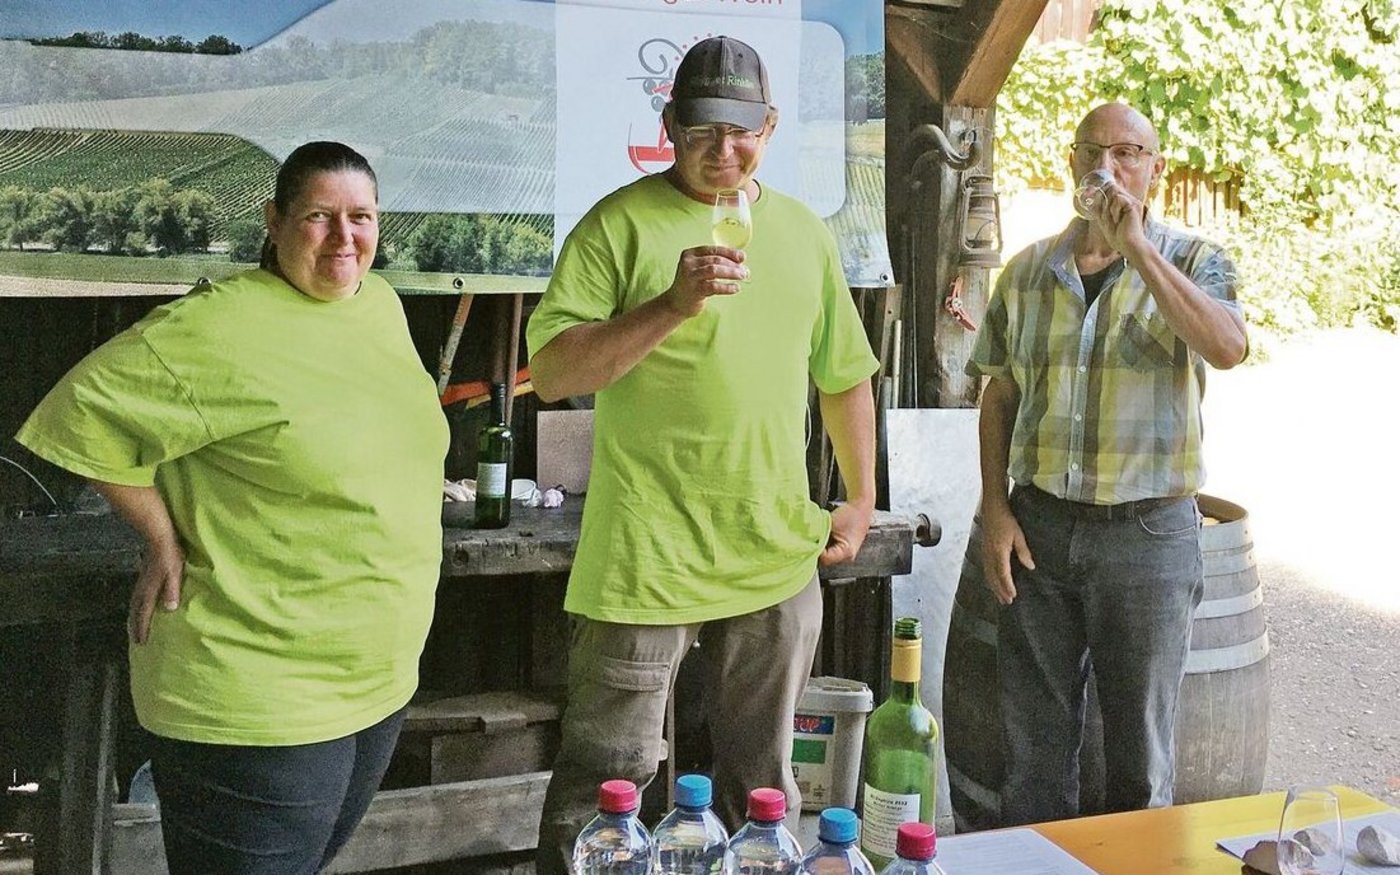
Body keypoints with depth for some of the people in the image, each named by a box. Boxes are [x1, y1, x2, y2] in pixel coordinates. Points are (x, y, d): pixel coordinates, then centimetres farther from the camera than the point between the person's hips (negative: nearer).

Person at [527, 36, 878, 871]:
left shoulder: (805, 232, 10)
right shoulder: (621, 223, -6)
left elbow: (845, 375, 18)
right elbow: (551, 372, -14)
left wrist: (862, 497, 15)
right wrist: (673, 304, -24)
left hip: (779, 558, 5)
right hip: (648, 557, -4)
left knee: (764, 786, 18)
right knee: (604, 785, 5)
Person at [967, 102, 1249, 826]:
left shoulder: (1193, 262, 0)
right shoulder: (1029, 271, 8)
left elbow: (1227, 347, -21)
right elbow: (998, 397, 11)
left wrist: (1135, 246, -22)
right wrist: (995, 508, 1)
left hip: (1149, 530, -2)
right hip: (1037, 527, 3)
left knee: (1140, 750, 10)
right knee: (1034, 744, 11)